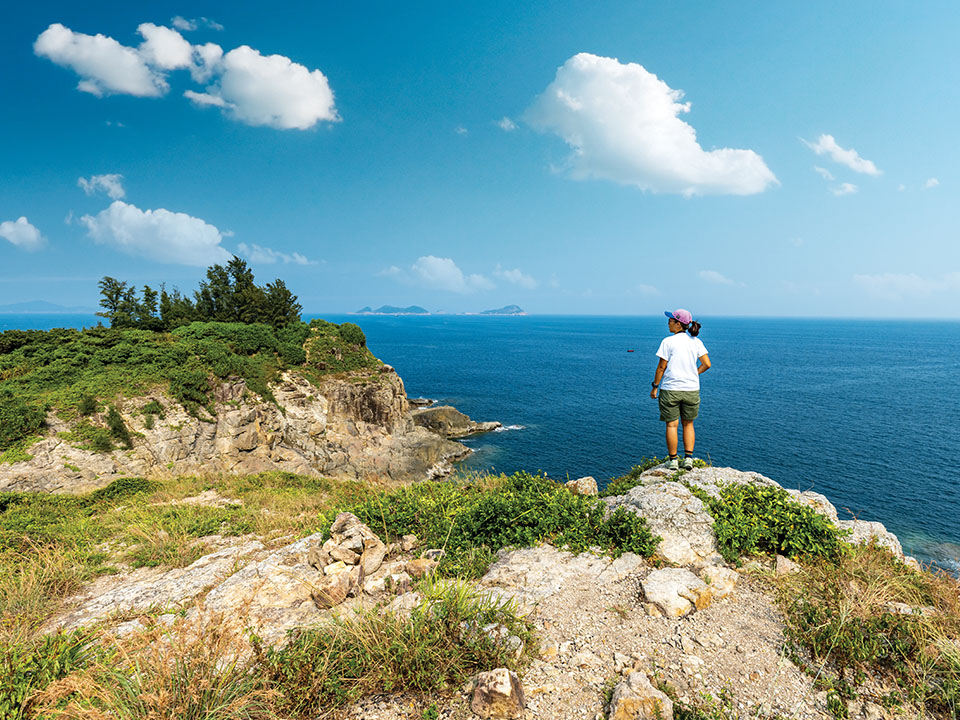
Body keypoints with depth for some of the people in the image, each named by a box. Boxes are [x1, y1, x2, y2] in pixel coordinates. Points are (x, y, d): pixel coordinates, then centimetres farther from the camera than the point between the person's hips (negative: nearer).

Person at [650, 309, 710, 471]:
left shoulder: (668, 341, -8)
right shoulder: (696, 341, 4)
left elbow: (661, 367, -8)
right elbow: (706, 364, 2)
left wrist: (655, 387, 0)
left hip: (670, 389, -4)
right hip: (691, 389, 4)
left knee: (672, 425, 5)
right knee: (688, 424, 16)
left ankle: (673, 460, 10)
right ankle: (688, 459, 13)